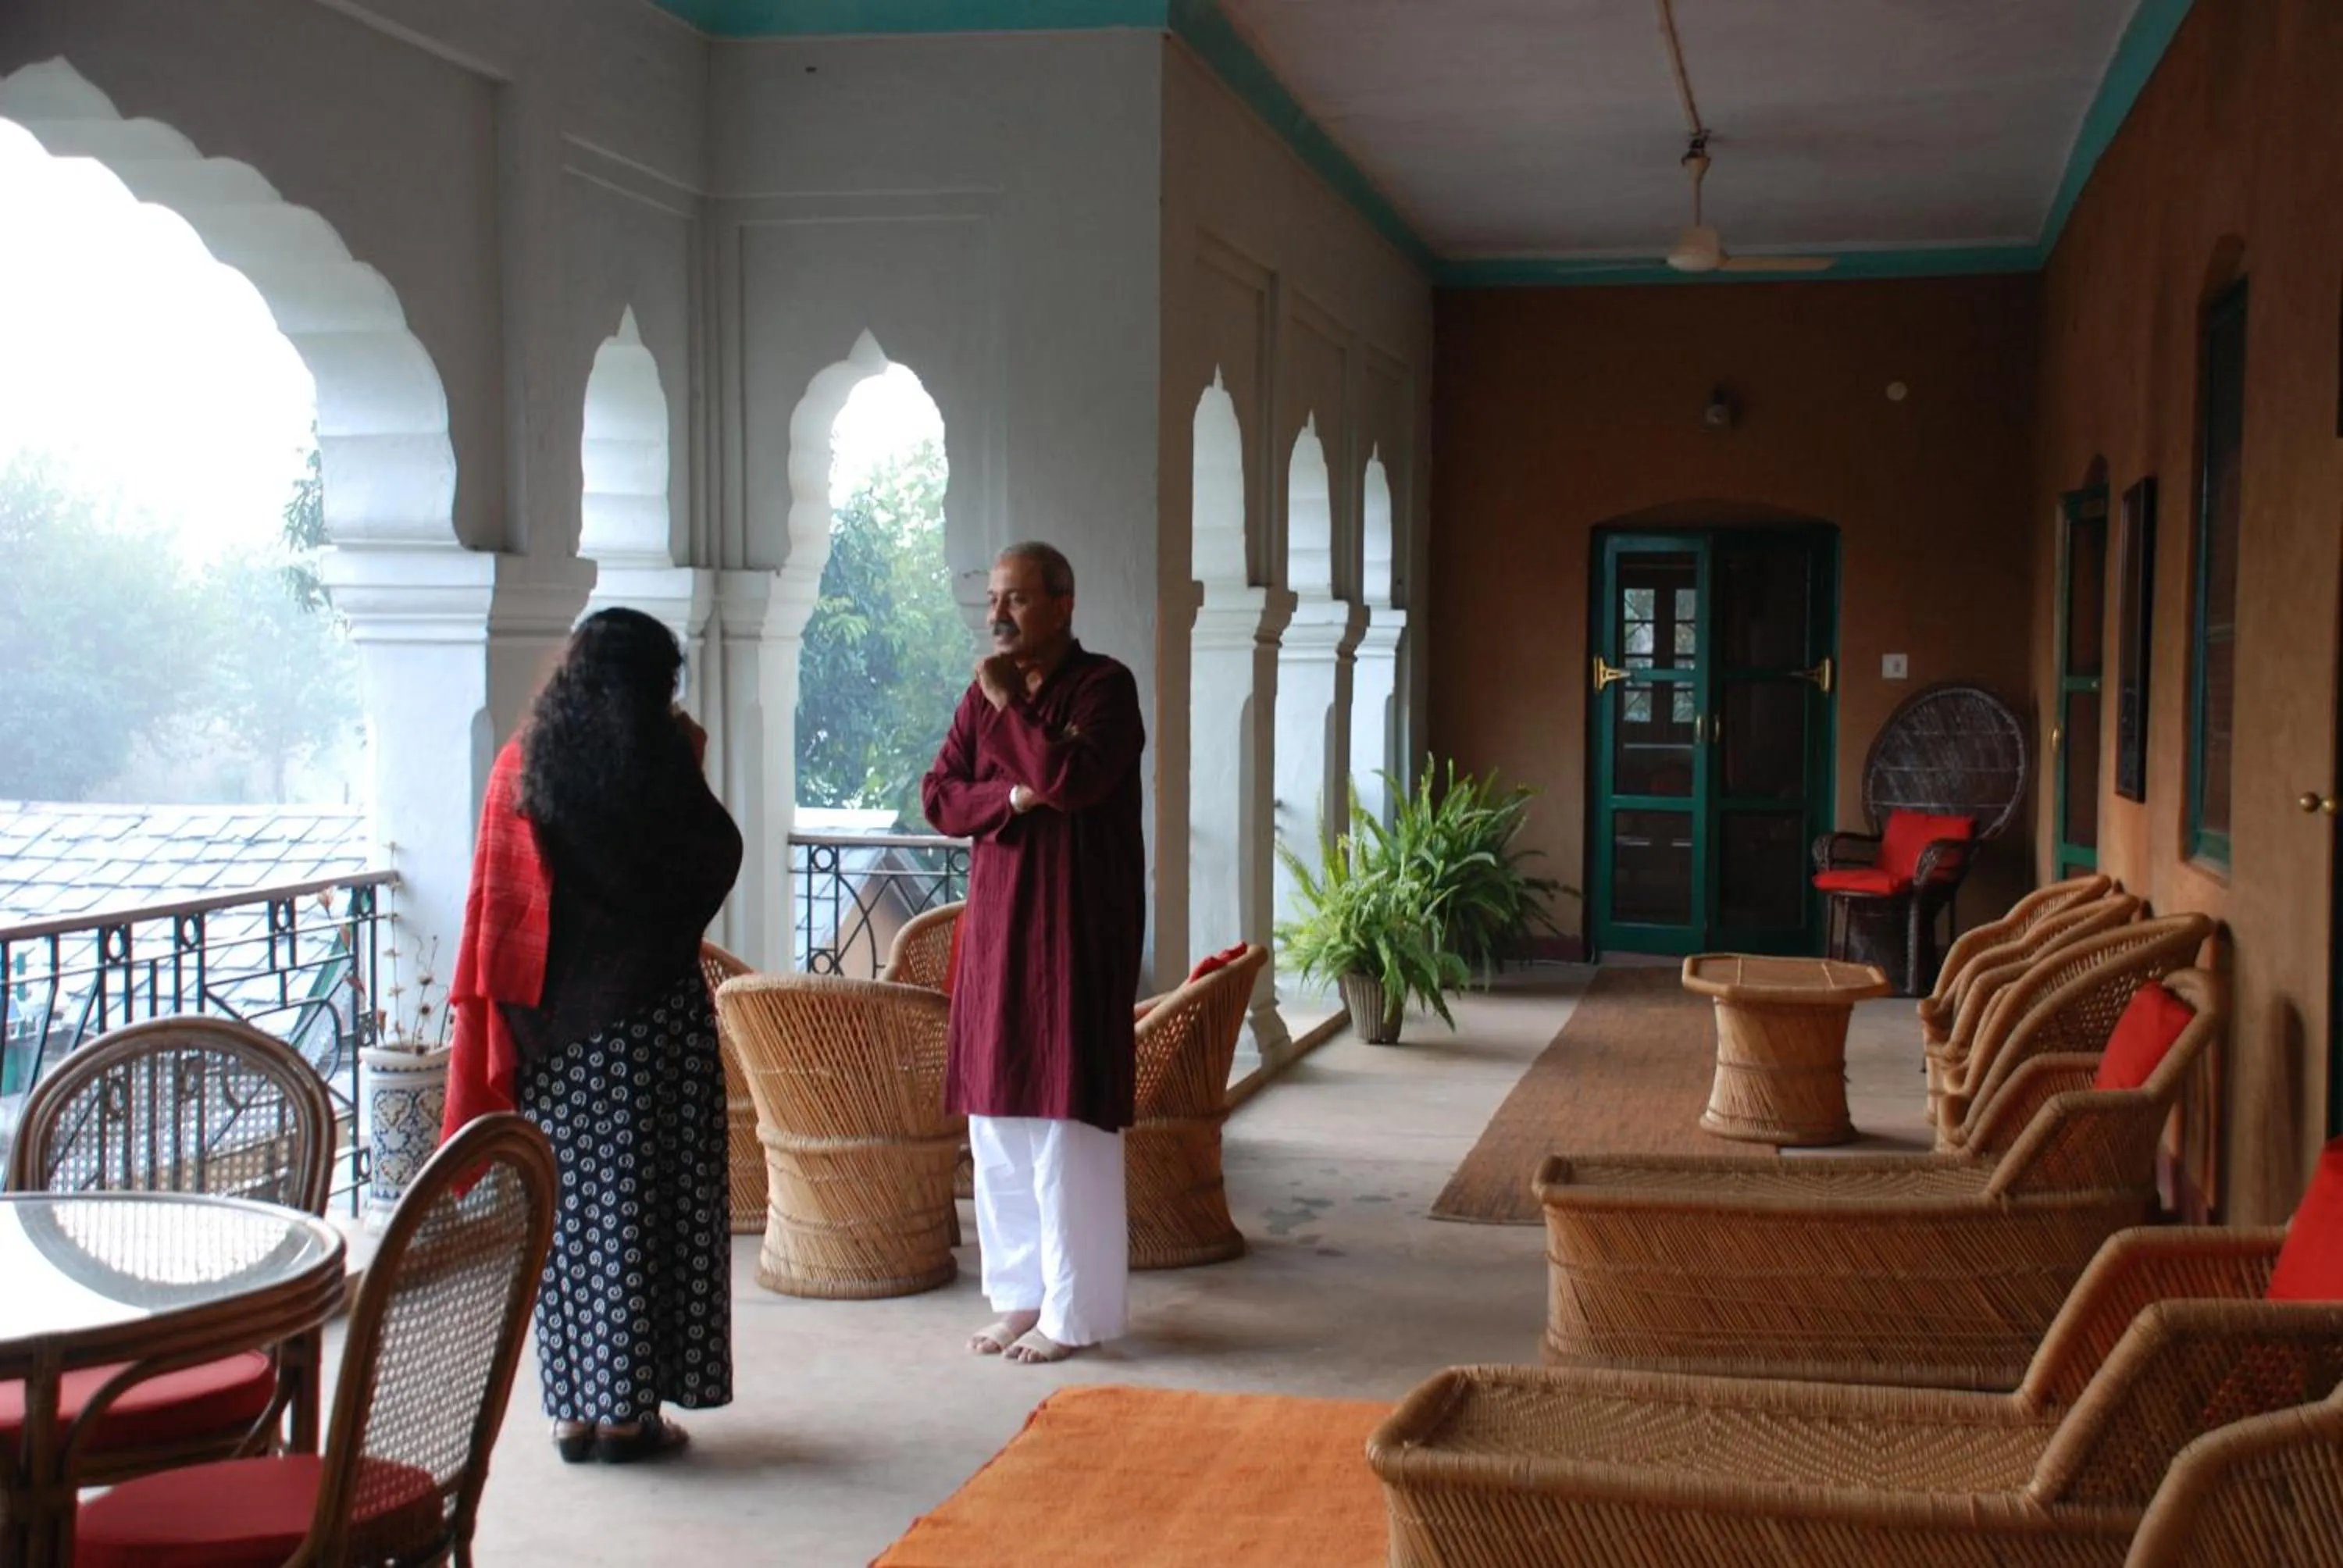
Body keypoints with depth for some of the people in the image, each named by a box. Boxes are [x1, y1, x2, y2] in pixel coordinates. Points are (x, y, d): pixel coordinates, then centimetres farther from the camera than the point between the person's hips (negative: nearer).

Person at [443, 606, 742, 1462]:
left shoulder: (520, 766, 3)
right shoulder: (659, 766, -9)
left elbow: (496, 902, 6)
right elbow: (719, 861, 2)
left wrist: (506, 1021, 15)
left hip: (550, 1025, 4)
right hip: (653, 1014, -4)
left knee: (566, 1205, 10)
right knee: (644, 1202, 4)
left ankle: (574, 1409, 16)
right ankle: (629, 1411, 8)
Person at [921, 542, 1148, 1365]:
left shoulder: (1104, 685, -6)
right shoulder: (985, 693, 12)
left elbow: (1073, 778, -22)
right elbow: (937, 797, 6)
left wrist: (1009, 705, -12)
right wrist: (1014, 797, -11)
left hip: (1077, 925, -6)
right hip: (996, 920, 6)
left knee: (1067, 1113, -5)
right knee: (996, 1114, 8)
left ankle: (1074, 1310, 3)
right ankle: (1020, 1292, 18)